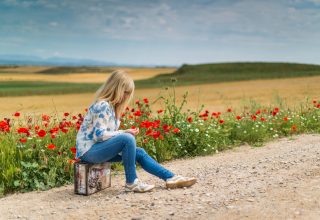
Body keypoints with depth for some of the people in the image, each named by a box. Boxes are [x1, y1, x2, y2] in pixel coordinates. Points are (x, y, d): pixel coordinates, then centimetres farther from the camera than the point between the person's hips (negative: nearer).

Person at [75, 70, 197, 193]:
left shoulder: (111, 105, 12)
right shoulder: (102, 106, -19)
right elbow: (99, 135, -24)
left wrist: (125, 133, -3)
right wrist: (124, 133, -19)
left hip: (99, 147, 10)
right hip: (89, 150, -10)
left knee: (139, 153, 2)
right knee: (127, 139, -28)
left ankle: (171, 178, 5)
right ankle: (131, 182, -17)